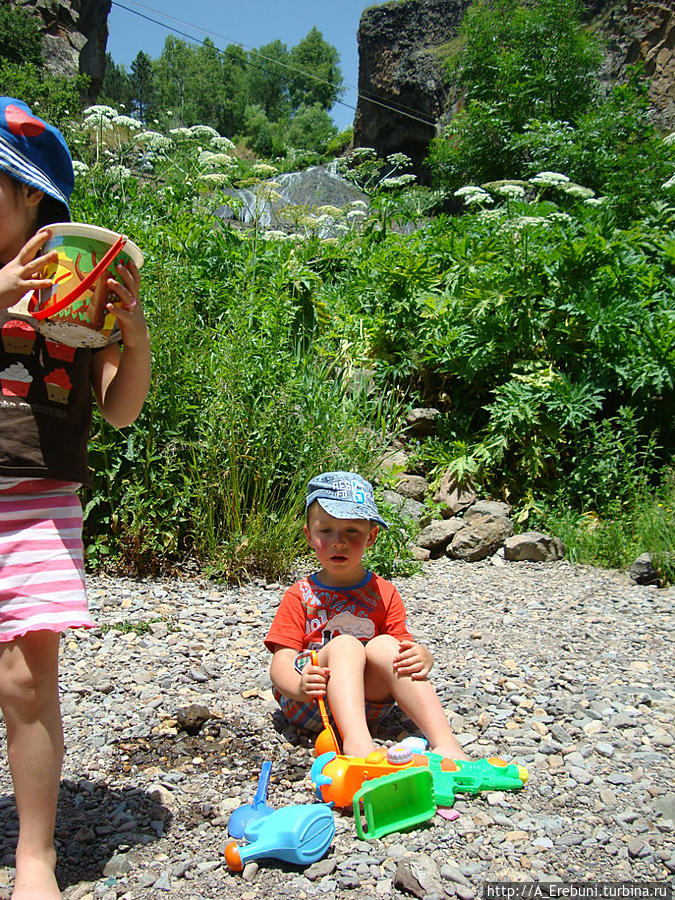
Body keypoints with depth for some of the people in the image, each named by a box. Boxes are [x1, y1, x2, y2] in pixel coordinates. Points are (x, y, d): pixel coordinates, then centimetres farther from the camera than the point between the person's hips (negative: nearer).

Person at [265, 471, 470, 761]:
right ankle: (357, 743, -50)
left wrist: (422, 658, -23)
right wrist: (300, 686, -30)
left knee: (385, 645, -25)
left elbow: (407, 646, 3)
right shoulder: (300, 596, 4)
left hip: (368, 702, 2)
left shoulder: (384, 593, 10)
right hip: (308, 705, -1)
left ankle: (445, 744, -34)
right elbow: (281, 663, -6)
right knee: (345, 644, -27)